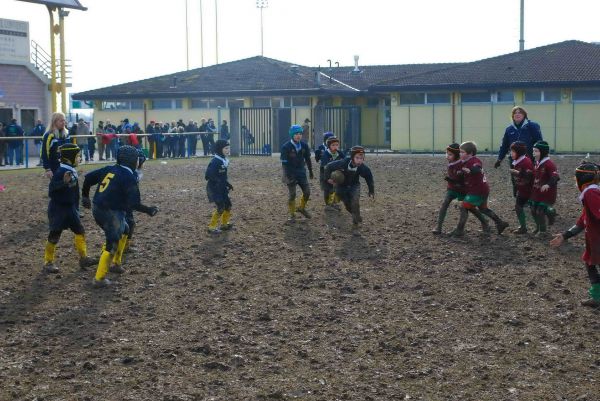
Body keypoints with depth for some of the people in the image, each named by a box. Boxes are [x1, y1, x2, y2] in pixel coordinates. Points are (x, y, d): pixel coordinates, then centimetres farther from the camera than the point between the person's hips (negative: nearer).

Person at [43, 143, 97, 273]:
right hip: (58, 208, -8)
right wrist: (64, 182, -42)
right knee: (54, 235, -1)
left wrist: (76, 208, 19)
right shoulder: (61, 171, -19)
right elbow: (52, 188, -27)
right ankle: (48, 262, 10)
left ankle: (83, 258, 18)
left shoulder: (73, 171, 6)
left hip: (70, 207, 8)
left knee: (80, 231, 9)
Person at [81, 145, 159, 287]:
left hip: (97, 209, 8)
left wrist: (85, 196, 26)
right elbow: (134, 204, -18)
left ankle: (116, 263, 34)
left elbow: (88, 177, 12)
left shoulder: (109, 169, 8)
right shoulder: (129, 177, -13)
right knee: (112, 245, -2)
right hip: (111, 213, -8)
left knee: (124, 230, 28)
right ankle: (99, 278, -4)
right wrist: (148, 210, -2)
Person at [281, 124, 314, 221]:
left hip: (301, 173, 5)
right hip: (291, 173, -5)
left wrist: (311, 172, 18)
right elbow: (284, 163, -14)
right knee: (292, 194, -5)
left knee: (307, 192, 5)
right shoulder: (286, 147, -14)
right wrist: (287, 176, -20)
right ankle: (291, 214, 9)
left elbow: (308, 159, 12)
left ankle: (302, 208, 30)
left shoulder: (304, 146, -1)